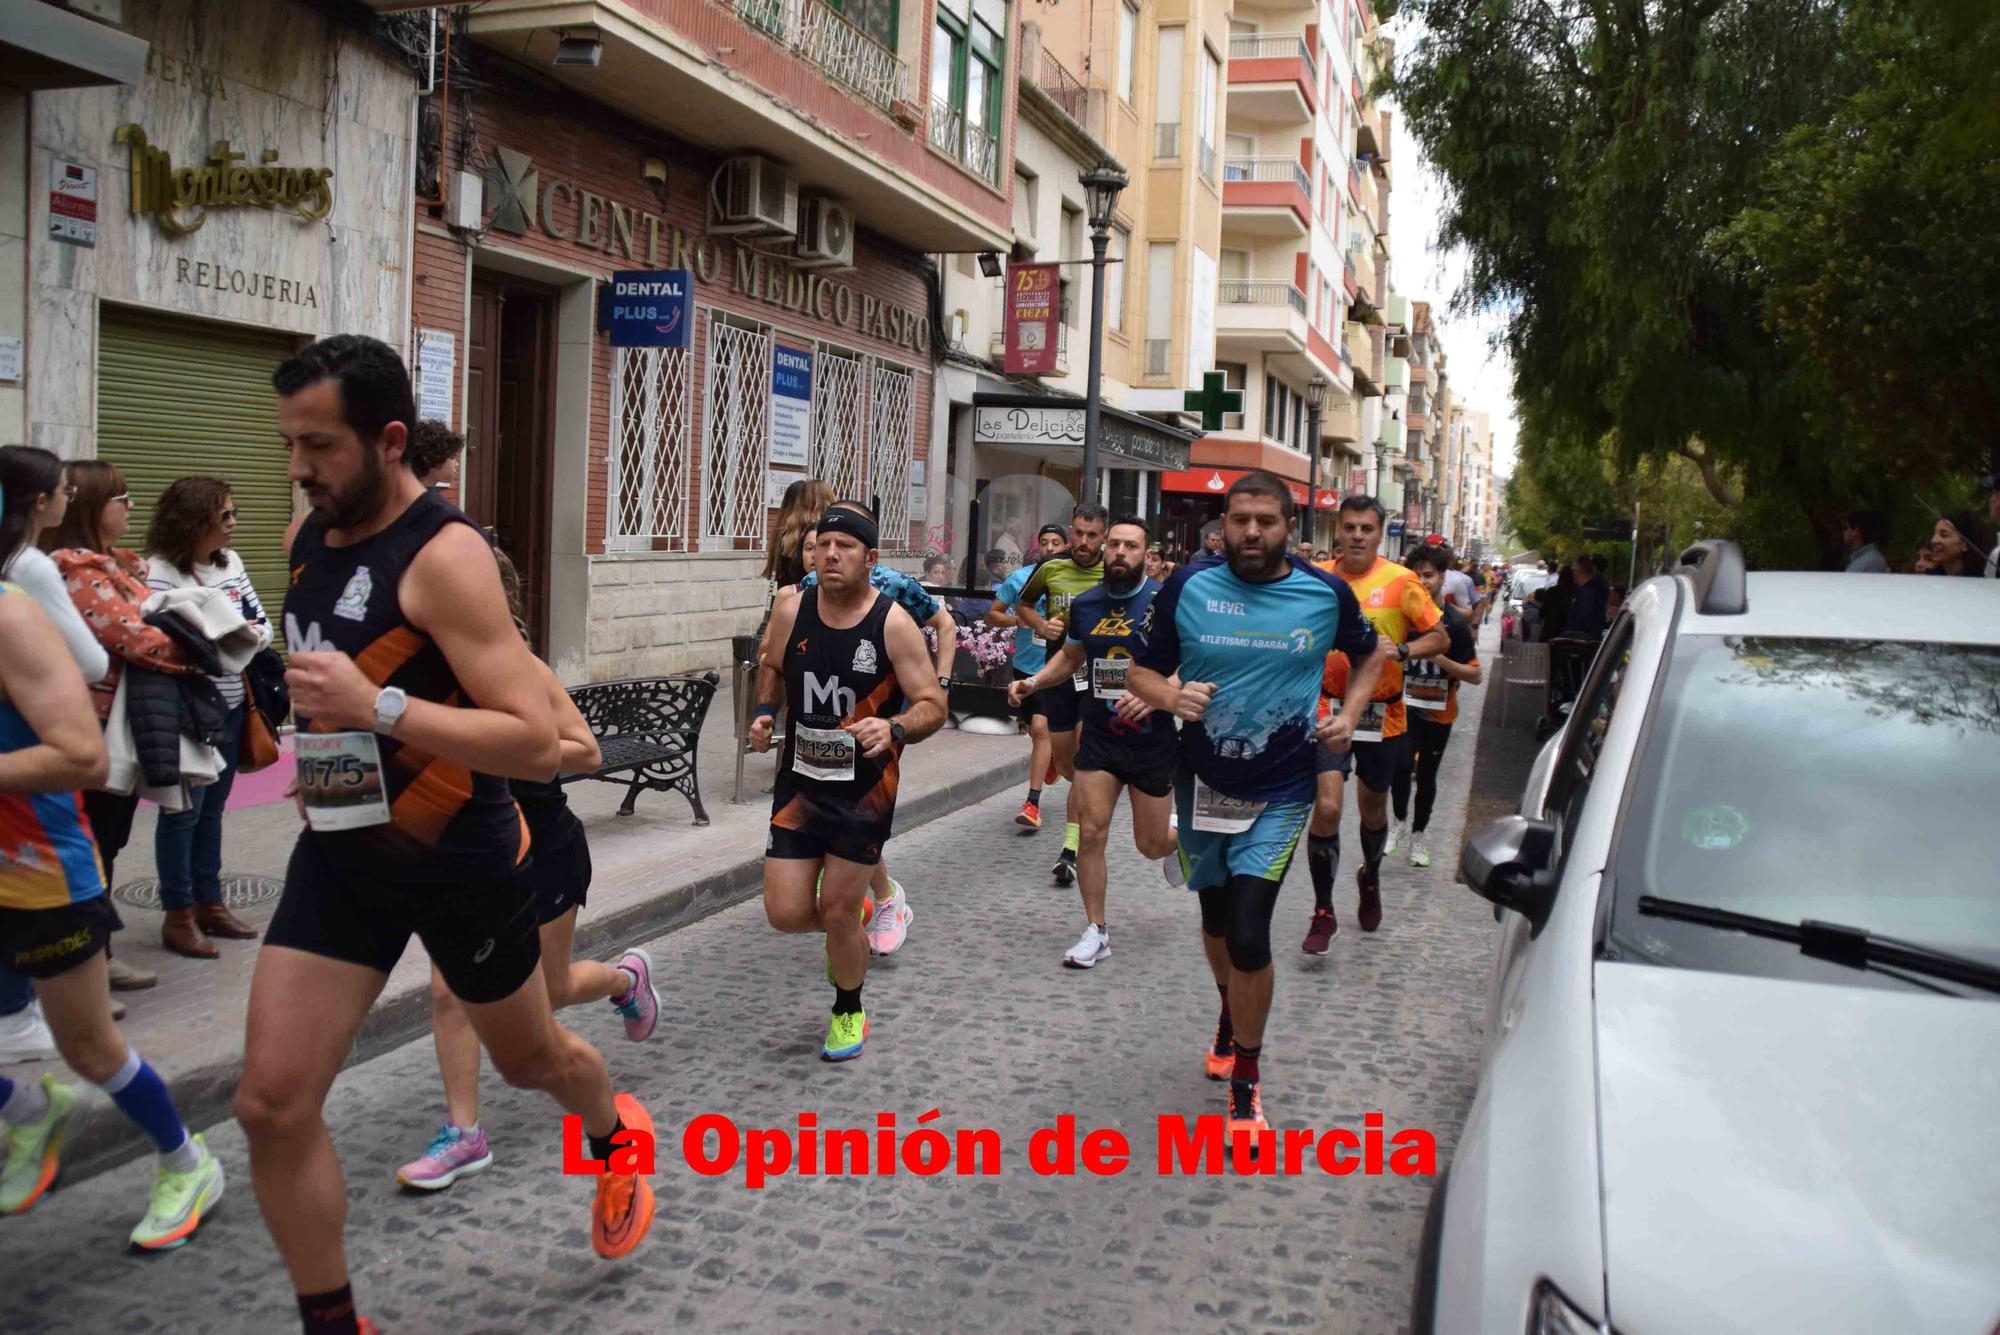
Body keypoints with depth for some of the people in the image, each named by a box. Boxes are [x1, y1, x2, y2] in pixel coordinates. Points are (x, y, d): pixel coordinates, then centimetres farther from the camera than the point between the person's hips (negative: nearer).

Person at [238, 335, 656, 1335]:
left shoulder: (445, 556, -22)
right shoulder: (309, 530, 2)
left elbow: (539, 744, -29)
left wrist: (378, 707, -35)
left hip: (459, 858, -6)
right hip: (340, 850, 6)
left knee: (529, 1056, 18)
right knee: (272, 1105, -3)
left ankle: (616, 1136, 53)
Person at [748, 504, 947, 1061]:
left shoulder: (893, 624, -15)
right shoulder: (792, 610, -5)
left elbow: (933, 706, -12)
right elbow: (772, 667, 16)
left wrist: (894, 729, -32)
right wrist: (764, 711, -3)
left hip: (865, 790, -3)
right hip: (800, 782, 3)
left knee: (837, 913, 3)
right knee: (785, 912, 0)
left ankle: (849, 1012, 31)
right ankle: (851, 928, 36)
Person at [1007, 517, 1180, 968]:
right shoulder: (1085, 604, 4)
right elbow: (1070, 658, 19)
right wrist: (1032, 683, 2)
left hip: (1152, 739, -3)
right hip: (1098, 738, 3)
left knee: (1151, 845, 10)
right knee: (1090, 833, -7)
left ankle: (1180, 835, 48)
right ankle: (1096, 931, 8)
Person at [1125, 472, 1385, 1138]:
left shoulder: (1326, 594, -5)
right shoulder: (1189, 587, -7)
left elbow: (1370, 653, 14)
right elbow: (1141, 671, 0)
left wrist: (1350, 713, -1)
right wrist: (1172, 696, -22)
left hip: (1278, 792, -2)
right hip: (1201, 783, 2)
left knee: (1248, 935, -13)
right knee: (1216, 919, 20)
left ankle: (1246, 1080, 9)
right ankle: (1231, 1015, 51)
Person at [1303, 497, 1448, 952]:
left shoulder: (1400, 582, -7)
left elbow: (1440, 638, -2)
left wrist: (1400, 650, -18)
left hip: (1382, 713, 0)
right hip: (1330, 709, 0)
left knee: (1373, 809, 16)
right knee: (1326, 806, -14)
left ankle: (1371, 879, 48)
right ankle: (1323, 913, -1)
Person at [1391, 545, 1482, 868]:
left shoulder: (1455, 621, -8)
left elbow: (1475, 676, -9)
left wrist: (1441, 659, -22)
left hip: (1438, 711, 0)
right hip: (1406, 705, 0)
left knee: (1426, 775, 11)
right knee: (1402, 765, -16)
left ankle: (1418, 834, 29)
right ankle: (1399, 820, 10)